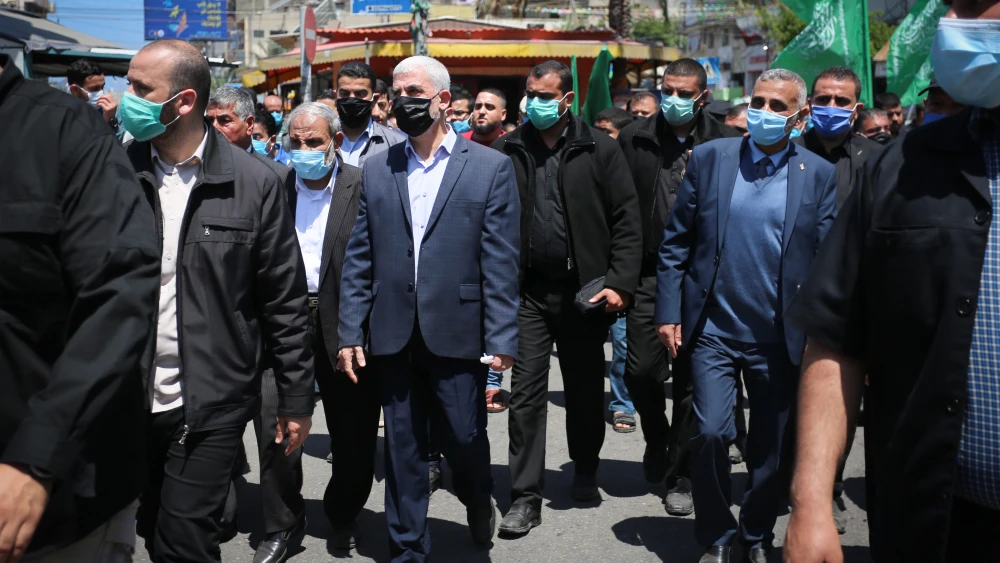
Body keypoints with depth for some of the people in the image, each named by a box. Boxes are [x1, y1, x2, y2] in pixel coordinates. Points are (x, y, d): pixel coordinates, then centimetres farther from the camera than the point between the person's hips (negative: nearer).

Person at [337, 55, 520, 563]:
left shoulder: (490, 167, -1)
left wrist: (501, 339, -10)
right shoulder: (376, 169, 8)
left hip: (457, 335, -2)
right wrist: (350, 333, 2)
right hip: (394, 336, 3)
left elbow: (500, 263, -5)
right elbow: (358, 260, 7)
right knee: (403, 451, 11)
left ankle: (478, 502, 41)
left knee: (463, 438, 7)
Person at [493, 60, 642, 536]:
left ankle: (585, 474, 35)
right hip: (527, 290, 1)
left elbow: (627, 221, -3)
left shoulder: (599, 150, -1)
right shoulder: (506, 151, 2)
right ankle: (525, 498, 9)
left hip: (584, 288, 0)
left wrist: (620, 283, -10)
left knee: (585, 389, 14)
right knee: (526, 392, 1)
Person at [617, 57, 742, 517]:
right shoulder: (634, 139, 3)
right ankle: (657, 440, 31)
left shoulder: (725, 144, -1)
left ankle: (680, 475, 22)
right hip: (649, 274, 1)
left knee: (691, 380, 6)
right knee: (641, 370, -1)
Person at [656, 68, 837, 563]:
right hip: (714, 330, -1)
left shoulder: (819, 175, 2)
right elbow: (675, 243, 3)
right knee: (711, 434, -9)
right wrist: (668, 312, -2)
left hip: (779, 338, 1)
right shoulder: (709, 158, 1)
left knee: (773, 449, 11)